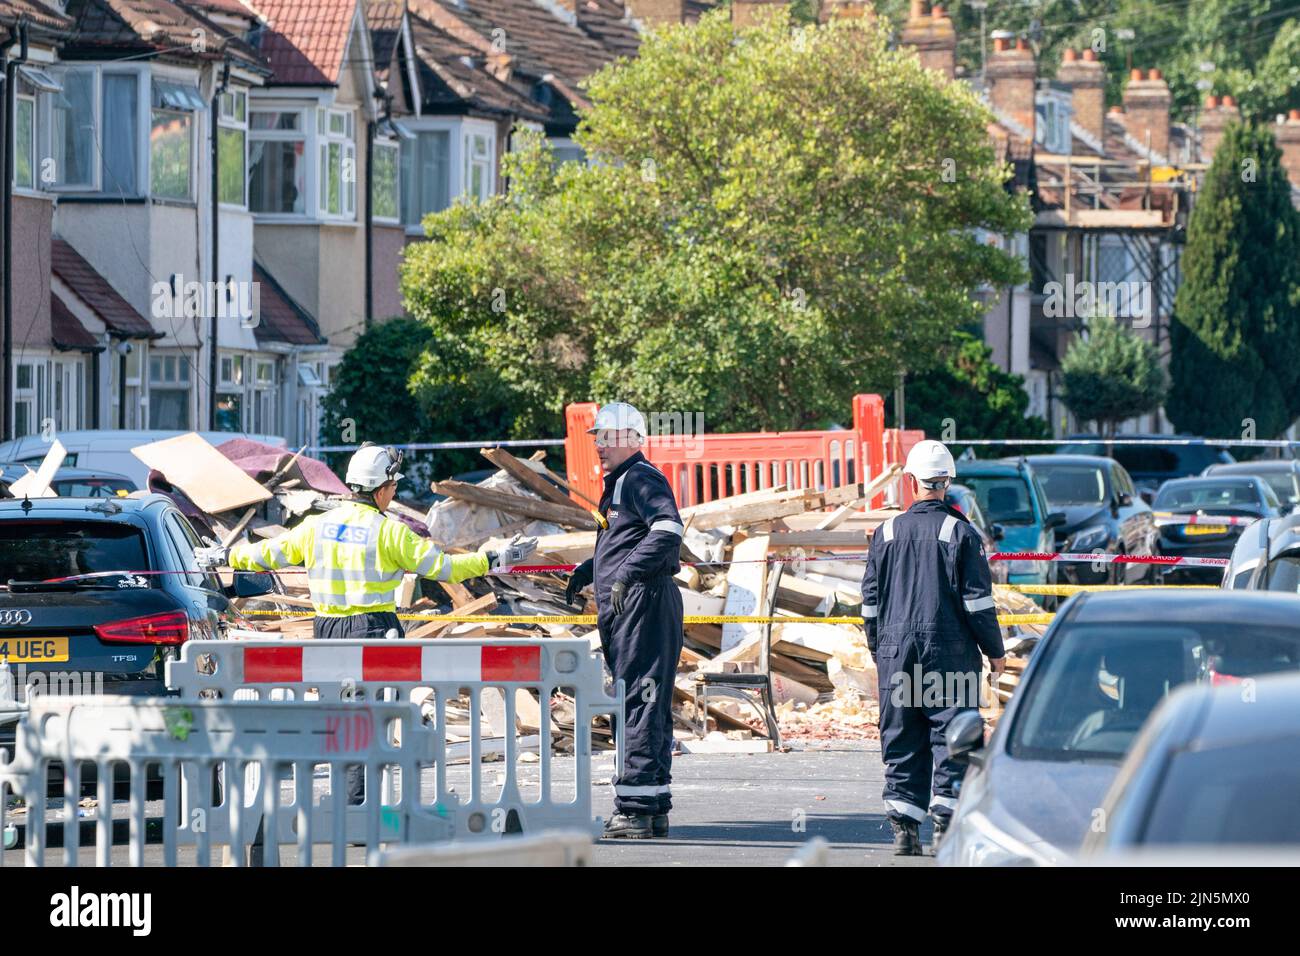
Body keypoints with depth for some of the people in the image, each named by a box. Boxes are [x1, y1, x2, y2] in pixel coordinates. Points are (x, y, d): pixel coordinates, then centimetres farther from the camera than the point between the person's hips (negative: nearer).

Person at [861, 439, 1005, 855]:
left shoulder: (887, 533, 5)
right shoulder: (960, 533, -5)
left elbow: (870, 600, 9)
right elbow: (978, 600, -5)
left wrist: (877, 649, 21)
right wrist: (994, 650, 5)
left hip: (896, 652, 3)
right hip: (951, 653, -3)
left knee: (901, 742, 7)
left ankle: (904, 828, 3)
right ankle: (945, 823, -6)